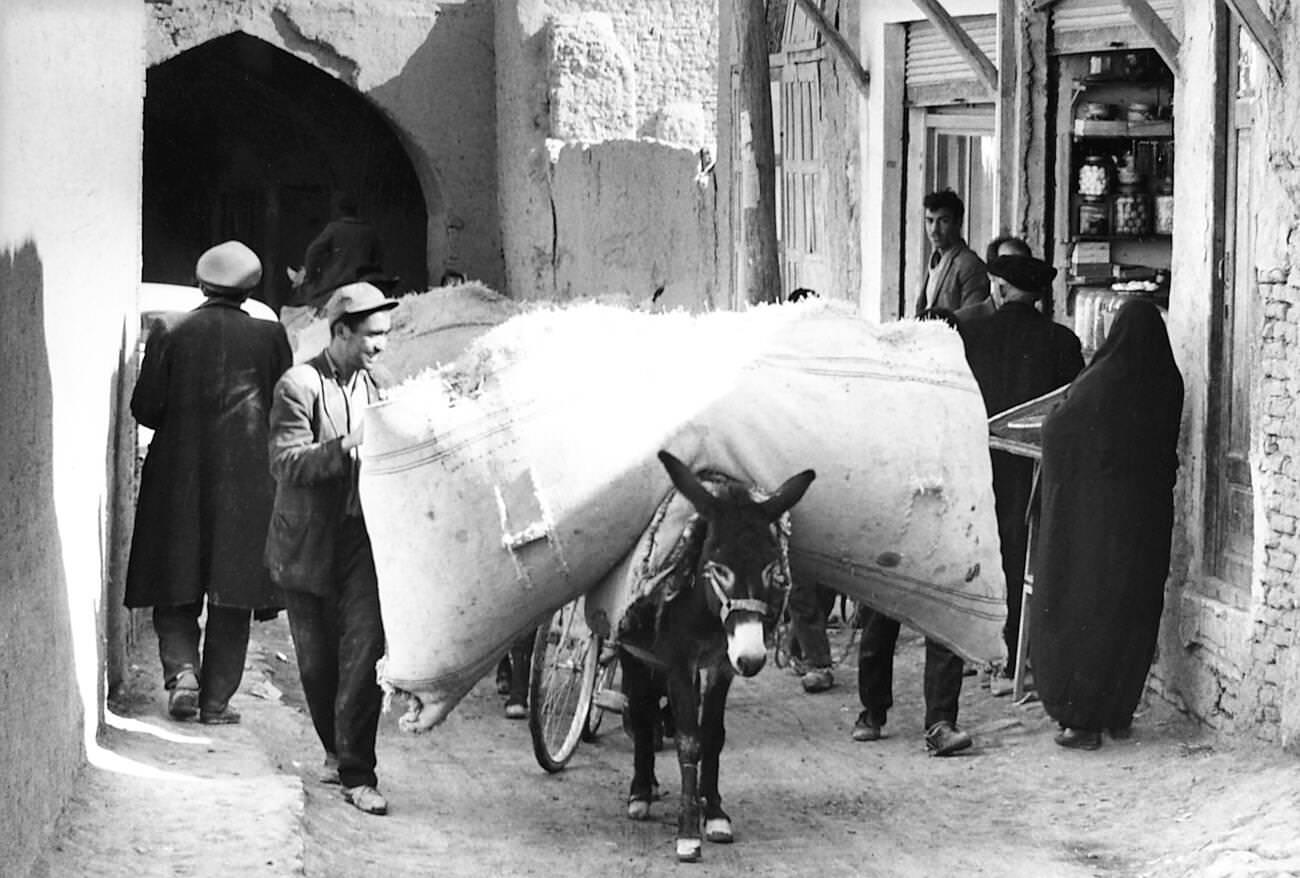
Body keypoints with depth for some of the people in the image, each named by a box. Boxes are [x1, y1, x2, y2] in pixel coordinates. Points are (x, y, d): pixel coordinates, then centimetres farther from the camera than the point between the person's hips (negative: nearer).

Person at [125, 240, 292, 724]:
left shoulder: (169, 330, -3)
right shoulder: (269, 336, -3)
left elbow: (145, 407, -5)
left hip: (177, 479, 0)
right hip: (246, 481, 0)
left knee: (175, 592, 12)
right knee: (231, 596, 6)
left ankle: (182, 670, -8)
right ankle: (216, 699, 6)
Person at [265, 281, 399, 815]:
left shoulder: (380, 382, 6)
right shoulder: (299, 386, -10)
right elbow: (286, 465, -17)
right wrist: (345, 448, -29)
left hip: (363, 537, 2)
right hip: (308, 544, -2)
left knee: (364, 650, -11)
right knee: (316, 661, 9)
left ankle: (356, 774, -8)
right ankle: (336, 751, 32)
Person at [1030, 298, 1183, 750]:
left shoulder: (1101, 381, -17)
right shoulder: (1169, 383, -4)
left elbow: (1058, 433, -7)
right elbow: (1169, 449, 7)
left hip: (1095, 511, -4)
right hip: (1149, 510, 4)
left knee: (1082, 609, 4)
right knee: (1134, 611, 15)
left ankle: (1082, 718, 1)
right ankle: (1120, 713, 22)